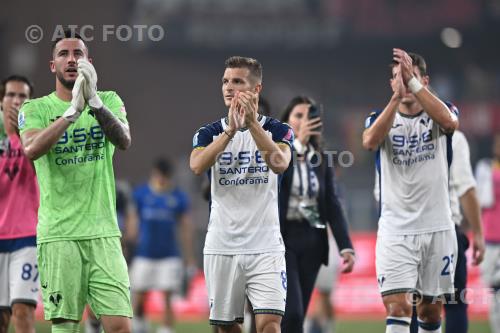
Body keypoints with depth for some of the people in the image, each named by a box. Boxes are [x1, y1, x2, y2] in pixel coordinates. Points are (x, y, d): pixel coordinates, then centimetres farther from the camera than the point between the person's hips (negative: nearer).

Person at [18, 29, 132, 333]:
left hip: (103, 231, 1)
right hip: (58, 233, -1)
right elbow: (32, 149, -16)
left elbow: (124, 141, -11)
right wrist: (73, 111, -25)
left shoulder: (109, 101, 9)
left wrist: (95, 102, -26)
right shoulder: (36, 108, 5)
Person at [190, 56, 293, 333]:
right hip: (221, 246, 2)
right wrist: (231, 130, -26)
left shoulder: (277, 130, 3)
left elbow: (280, 163, -18)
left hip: (265, 246, -2)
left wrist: (252, 122, -26)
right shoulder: (209, 133, 6)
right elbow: (197, 165, -15)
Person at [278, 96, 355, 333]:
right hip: (281, 238, -4)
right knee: (292, 313, -15)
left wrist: (345, 246, -3)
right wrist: (298, 142, -26)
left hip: (311, 240, 4)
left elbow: (332, 204, 7)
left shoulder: (322, 159, 9)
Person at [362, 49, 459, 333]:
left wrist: (413, 83, -28)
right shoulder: (381, 118, 5)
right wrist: (397, 97, -31)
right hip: (395, 231, -1)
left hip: (438, 228, 1)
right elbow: (370, 141, -19)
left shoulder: (439, 114, 4)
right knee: (397, 306, -14)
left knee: (431, 309, 11)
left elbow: (449, 121, -22)